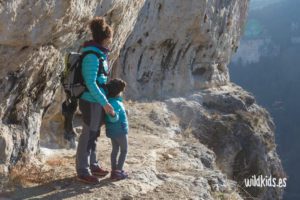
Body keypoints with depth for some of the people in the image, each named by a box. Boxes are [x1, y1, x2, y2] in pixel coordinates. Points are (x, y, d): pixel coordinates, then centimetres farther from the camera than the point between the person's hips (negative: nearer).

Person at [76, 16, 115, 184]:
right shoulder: (92, 56, -21)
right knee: (88, 135, 0)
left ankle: (93, 165, 31)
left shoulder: (100, 53, 8)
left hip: (97, 101, 9)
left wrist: (105, 100, 19)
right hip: (92, 102, -9)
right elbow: (90, 83, -23)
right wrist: (104, 103, -24)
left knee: (94, 134, 18)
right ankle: (83, 171, 10)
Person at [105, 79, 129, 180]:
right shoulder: (115, 103, -28)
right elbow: (114, 119, -36)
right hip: (120, 131, -9)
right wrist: (113, 115, -53)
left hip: (112, 131, 9)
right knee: (124, 150, 6)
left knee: (115, 150, 18)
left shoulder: (110, 100, 1)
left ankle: (114, 170, 25)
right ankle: (118, 171, 6)